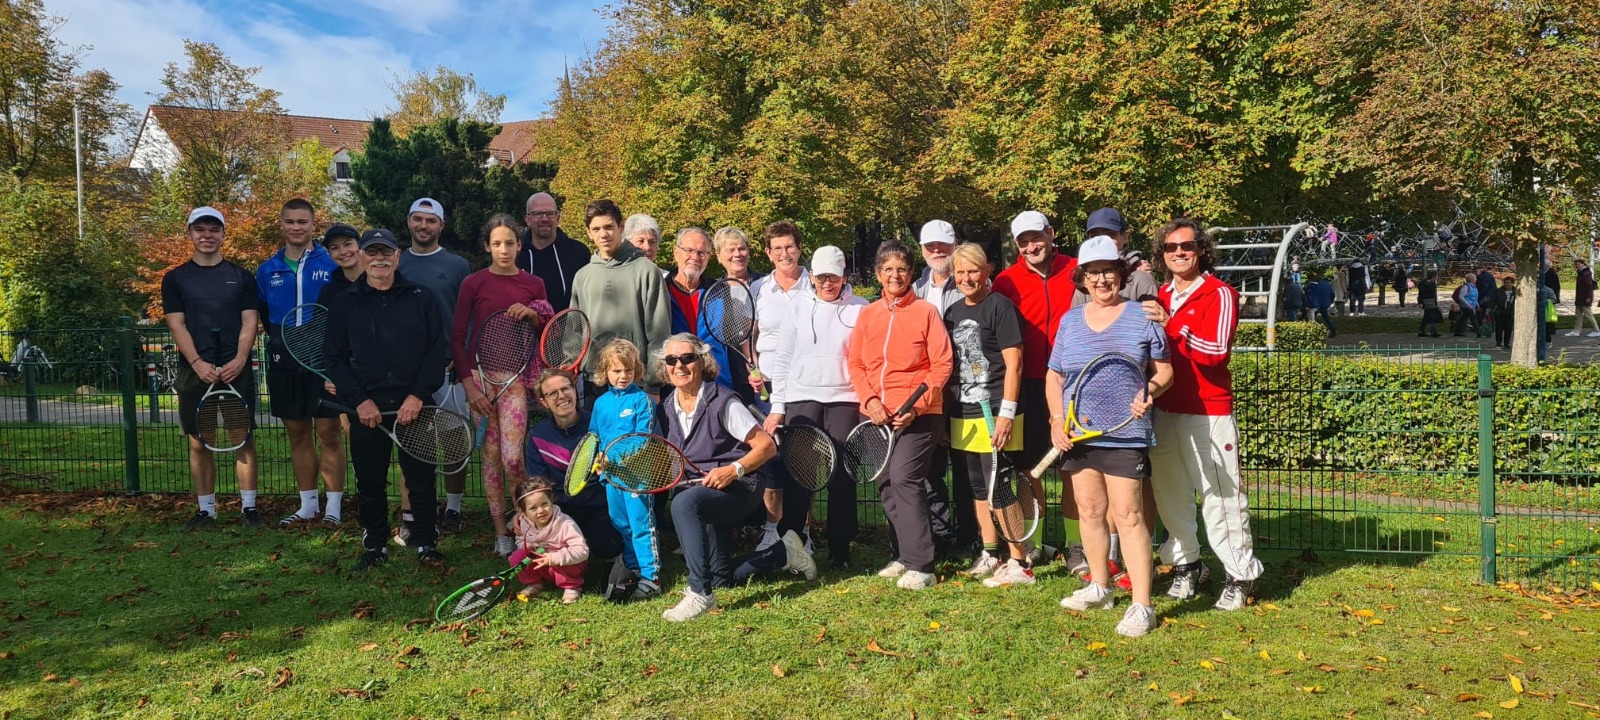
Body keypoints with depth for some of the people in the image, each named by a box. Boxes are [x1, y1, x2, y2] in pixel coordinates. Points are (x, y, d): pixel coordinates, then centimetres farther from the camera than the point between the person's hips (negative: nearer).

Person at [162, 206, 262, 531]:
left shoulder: (241, 277, 9)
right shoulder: (175, 279, 8)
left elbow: (249, 322, 3)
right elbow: (177, 325, 1)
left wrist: (239, 360, -13)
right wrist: (198, 363, -13)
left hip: (236, 370, 0)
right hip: (195, 371, 1)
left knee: (243, 439, 1)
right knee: (199, 443, 5)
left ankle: (249, 505, 8)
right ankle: (206, 509, 14)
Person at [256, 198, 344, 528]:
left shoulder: (332, 265, -3)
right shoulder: (267, 271, 8)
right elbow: (262, 315, 18)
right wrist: (278, 337, 8)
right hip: (284, 363, 4)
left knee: (329, 433, -2)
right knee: (297, 434, 11)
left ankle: (333, 507, 6)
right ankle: (307, 506, 21)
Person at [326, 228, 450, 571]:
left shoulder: (423, 298, 5)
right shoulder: (345, 303, 8)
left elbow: (440, 349, 0)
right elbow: (336, 358, 6)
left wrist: (418, 395, -9)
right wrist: (359, 399, -7)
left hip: (414, 405, -1)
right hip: (366, 408, 1)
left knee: (421, 478, 2)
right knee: (369, 482, 8)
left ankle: (425, 543, 16)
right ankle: (374, 545, 22)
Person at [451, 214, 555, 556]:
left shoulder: (533, 284, 7)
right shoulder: (474, 283, 2)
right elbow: (457, 337, 2)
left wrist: (534, 315, -7)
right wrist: (468, 384, -6)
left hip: (517, 376, 0)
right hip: (481, 375, 0)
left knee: (513, 456, -12)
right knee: (491, 455, 2)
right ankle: (500, 531, 12)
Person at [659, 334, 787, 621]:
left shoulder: (722, 402, -15)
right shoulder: (667, 407, 3)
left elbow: (767, 447, -15)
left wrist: (732, 470, -27)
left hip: (738, 489, -8)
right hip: (700, 493, 8)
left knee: (683, 503, -38)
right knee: (722, 578, 14)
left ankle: (700, 594, -35)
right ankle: (785, 552, 36)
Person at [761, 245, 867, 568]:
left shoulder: (860, 309, 5)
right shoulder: (796, 307, 9)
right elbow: (782, 359, 8)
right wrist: (777, 406, 3)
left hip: (844, 400, 0)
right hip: (801, 399, 1)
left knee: (842, 476, 2)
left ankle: (840, 550, 10)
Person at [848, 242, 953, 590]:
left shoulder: (926, 311, -3)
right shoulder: (867, 314, 10)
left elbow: (942, 364, -6)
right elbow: (855, 363, 10)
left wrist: (917, 406, -15)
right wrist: (870, 400, -7)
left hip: (917, 414, -5)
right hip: (877, 415, 5)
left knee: (904, 479, -16)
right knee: (887, 486, 8)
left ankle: (920, 566, -11)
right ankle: (905, 555, 22)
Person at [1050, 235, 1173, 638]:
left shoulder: (1141, 318, 0)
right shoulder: (1069, 321, 11)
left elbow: (1164, 371, 4)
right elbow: (1054, 376, 15)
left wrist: (1149, 392, -17)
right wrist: (1057, 420, 2)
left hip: (1124, 435, -5)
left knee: (1128, 515, -8)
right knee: (1090, 510, 12)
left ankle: (1142, 606, -3)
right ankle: (1099, 588, 29)